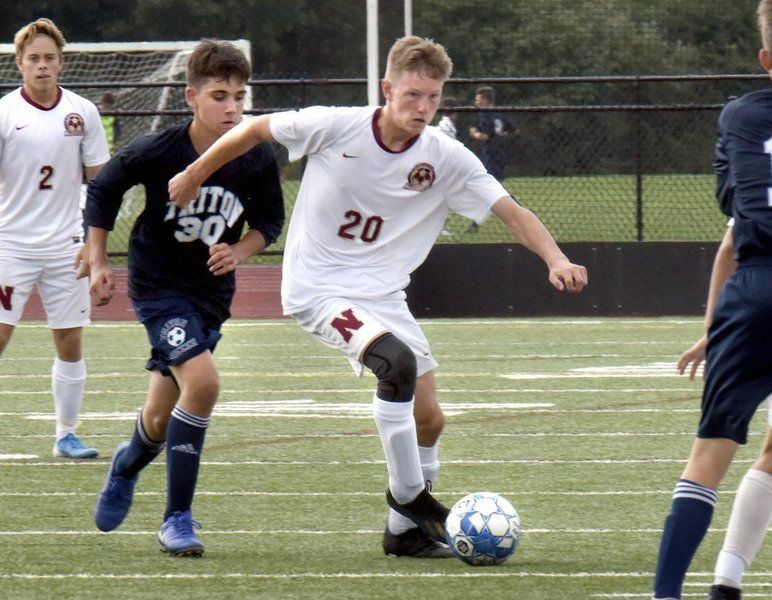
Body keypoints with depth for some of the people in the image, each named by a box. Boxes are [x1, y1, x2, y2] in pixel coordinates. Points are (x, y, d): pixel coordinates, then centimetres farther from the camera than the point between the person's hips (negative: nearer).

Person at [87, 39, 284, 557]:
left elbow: (270, 220, 6)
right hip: (157, 284, -4)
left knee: (162, 421, 13)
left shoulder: (258, 159, -11)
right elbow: (103, 191, 0)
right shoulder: (156, 151, -19)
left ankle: (127, 466, 51)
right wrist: (98, 262, -1)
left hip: (212, 291, 4)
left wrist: (238, 251, -13)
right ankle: (177, 520, -15)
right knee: (203, 381, -26)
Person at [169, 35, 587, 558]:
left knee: (428, 417, 2)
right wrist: (195, 176, 8)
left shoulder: (447, 159, -7)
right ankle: (409, 495, -16)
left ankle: (405, 530, 24)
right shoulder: (335, 127, -15)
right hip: (317, 287, -5)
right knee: (398, 362, -30)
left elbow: (513, 212, -7)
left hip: (383, 294, 5)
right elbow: (256, 129, -1)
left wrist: (556, 260, -24)